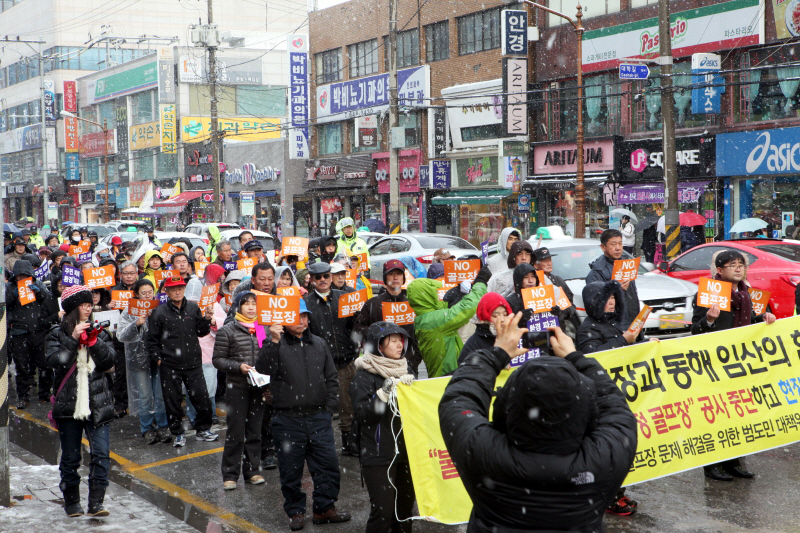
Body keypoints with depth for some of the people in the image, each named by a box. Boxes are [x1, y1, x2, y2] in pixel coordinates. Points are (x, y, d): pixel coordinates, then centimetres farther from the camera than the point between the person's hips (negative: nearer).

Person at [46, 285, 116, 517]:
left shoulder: (99, 333, 11)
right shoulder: (57, 334, 4)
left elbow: (109, 362, -1)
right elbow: (55, 361, -12)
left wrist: (93, 341, -12)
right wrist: (73, 339, -16)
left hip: (97, 404, 1)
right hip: (68, 404, -1)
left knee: (101, 454, -8)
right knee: (70, 457, 7)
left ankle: (96, 502, -3)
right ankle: (71, 501, 23)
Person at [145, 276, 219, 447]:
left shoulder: (193, 308, 6)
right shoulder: (159, 312, -2)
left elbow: (201, 332, 13)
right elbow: (152, 339, 3)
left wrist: (206, 319, -4)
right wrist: (157, 358, -3)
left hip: (193, 363, 2)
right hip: (170, 366, -2)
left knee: (202, 398, 3)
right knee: (173, 401, 6)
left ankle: (203, 429, 22)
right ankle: (178, 434, 21)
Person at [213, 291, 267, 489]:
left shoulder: (264, 330, 9)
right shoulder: (227, 331, -3)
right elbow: (218, 359, -3)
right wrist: (238, 366, -17)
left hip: (259, 388, 4)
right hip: (237, 388, -4)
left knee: (255, 431, 10)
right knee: (235, 432, -1)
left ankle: (252, 470, 20)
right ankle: (230, 474, 8)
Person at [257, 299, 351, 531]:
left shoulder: (319, 344, 11)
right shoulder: (275, 344, -1)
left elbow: (331, 378, 17)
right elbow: (263, 369, -20)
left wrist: (329, 406, 8)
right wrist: (273, 342, -30)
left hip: (319, 417, 3)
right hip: (288, 419, -3)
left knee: (328, 464, 4)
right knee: (291, 468, 5)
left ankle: (325, 508, 18)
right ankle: (295, 511, 20)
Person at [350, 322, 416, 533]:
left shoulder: (406, 369, 11)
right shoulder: (364, 376, -8)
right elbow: (362, 413, -17)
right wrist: (384, 392, -24)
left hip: (406, 450, 6)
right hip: (378, 454, -6)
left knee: (406, 505, 11)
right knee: (383, 510, -9)